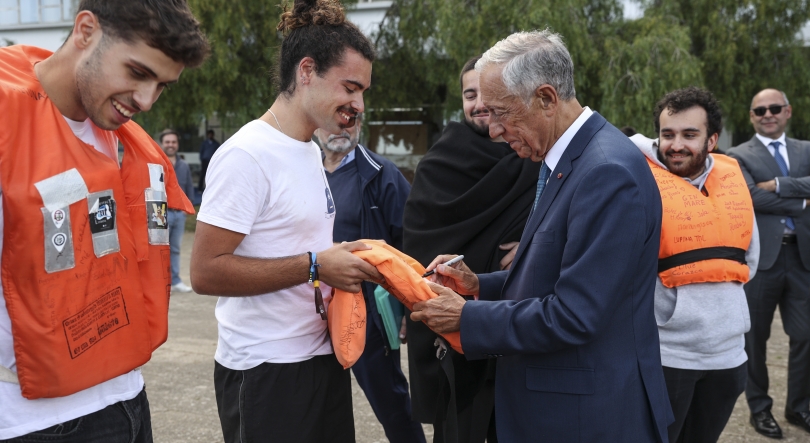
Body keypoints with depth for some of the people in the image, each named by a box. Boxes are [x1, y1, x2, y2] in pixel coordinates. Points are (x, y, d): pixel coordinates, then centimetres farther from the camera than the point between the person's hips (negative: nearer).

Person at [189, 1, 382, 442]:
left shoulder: (311, 151, 11)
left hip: (323, 356, 8)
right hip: (266, 372, -8)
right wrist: (316, 266, -21)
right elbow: (206, 272, -22)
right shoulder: (247, 155, -17)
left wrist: (343, 259, 1)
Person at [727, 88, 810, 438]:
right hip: (761, 258, -4)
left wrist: (778, 184, -16)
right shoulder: (739, 156, -1)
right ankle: (759, 408, 23)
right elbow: (752, 196, -16)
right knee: (756, 337, 7)